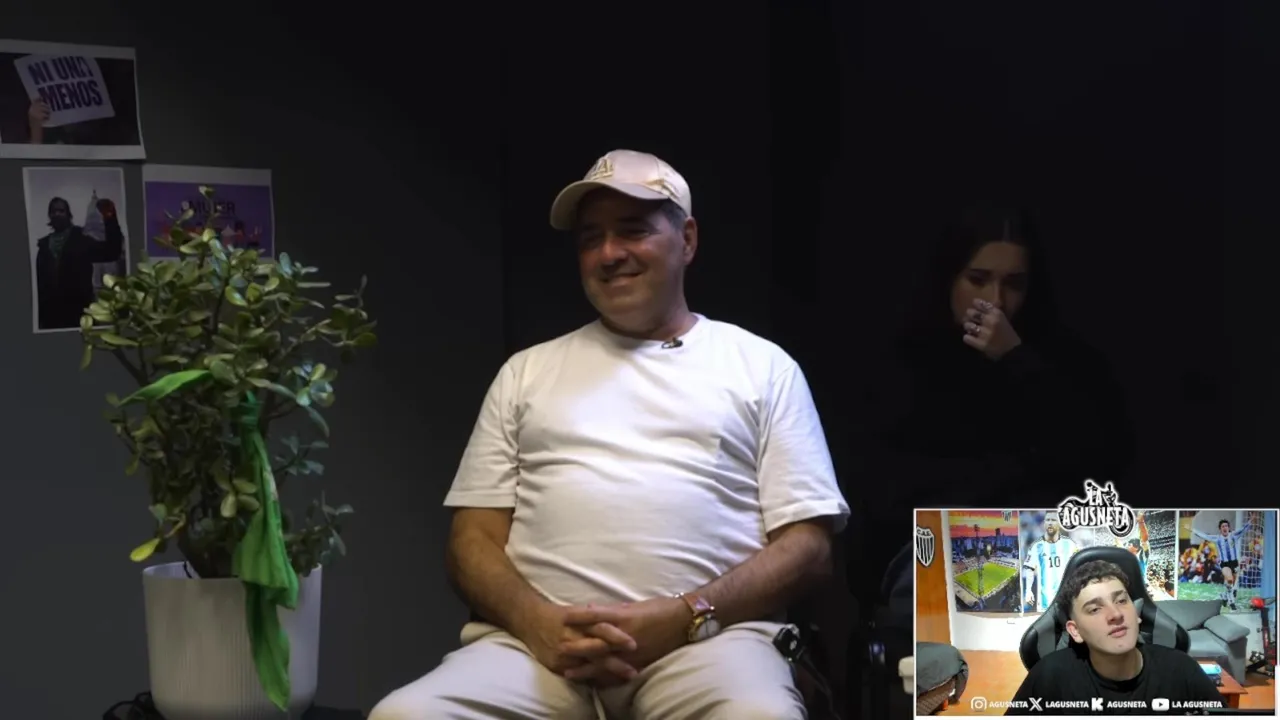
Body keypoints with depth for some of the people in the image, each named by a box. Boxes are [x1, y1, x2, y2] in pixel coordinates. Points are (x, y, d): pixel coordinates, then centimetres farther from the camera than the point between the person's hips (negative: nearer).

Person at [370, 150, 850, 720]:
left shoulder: (762, 367, 16)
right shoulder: (527, 371, 22)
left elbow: (805, 544, 7)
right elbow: (475, 538, 15)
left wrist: (681, 618, -10)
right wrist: (536, 620, -8)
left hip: (706, 638, -2)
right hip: (539, 641, 3)